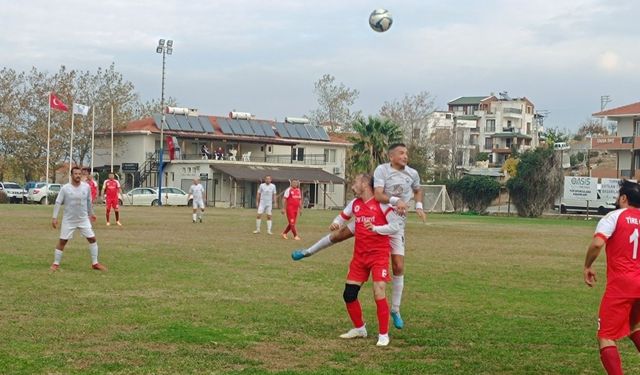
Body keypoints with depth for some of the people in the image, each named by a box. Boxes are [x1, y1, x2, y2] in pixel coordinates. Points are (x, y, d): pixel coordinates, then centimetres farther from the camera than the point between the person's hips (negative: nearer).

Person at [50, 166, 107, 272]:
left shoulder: (86, 187, -4)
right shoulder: (65, 188, -12)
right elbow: (58, 203, -9)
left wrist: (91, 213, 20)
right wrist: (54, 217, -13)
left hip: (84, 219, 3)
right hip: (68, 220, -3)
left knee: (92, 239, -1)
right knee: (62, 241, 0)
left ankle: (95, 263, 10)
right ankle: (56, 264, 12)